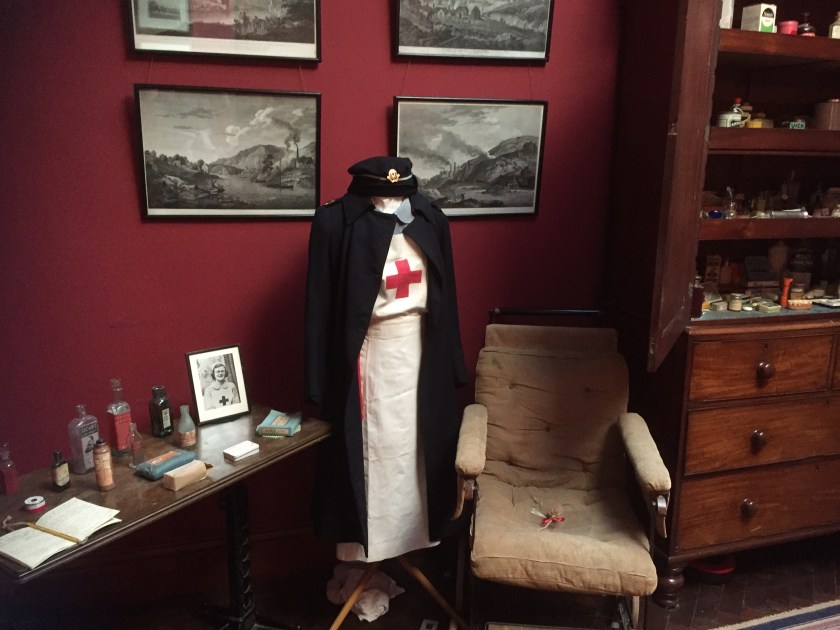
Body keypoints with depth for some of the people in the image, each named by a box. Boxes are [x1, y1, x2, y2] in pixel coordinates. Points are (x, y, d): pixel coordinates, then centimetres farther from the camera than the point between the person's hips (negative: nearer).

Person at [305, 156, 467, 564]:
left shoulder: (430, 220, 1)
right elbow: (322, 307, -9)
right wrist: (322, 383, -9)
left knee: (416, 450, 16)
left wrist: (451, 366, 9)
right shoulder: (336, 223, -12)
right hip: (367, 358, -4)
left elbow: (444, 298, 7)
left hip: (419, 356, 4)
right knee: (368, 454, 7)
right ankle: (361, 565, 27)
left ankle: (408, 551, 37)